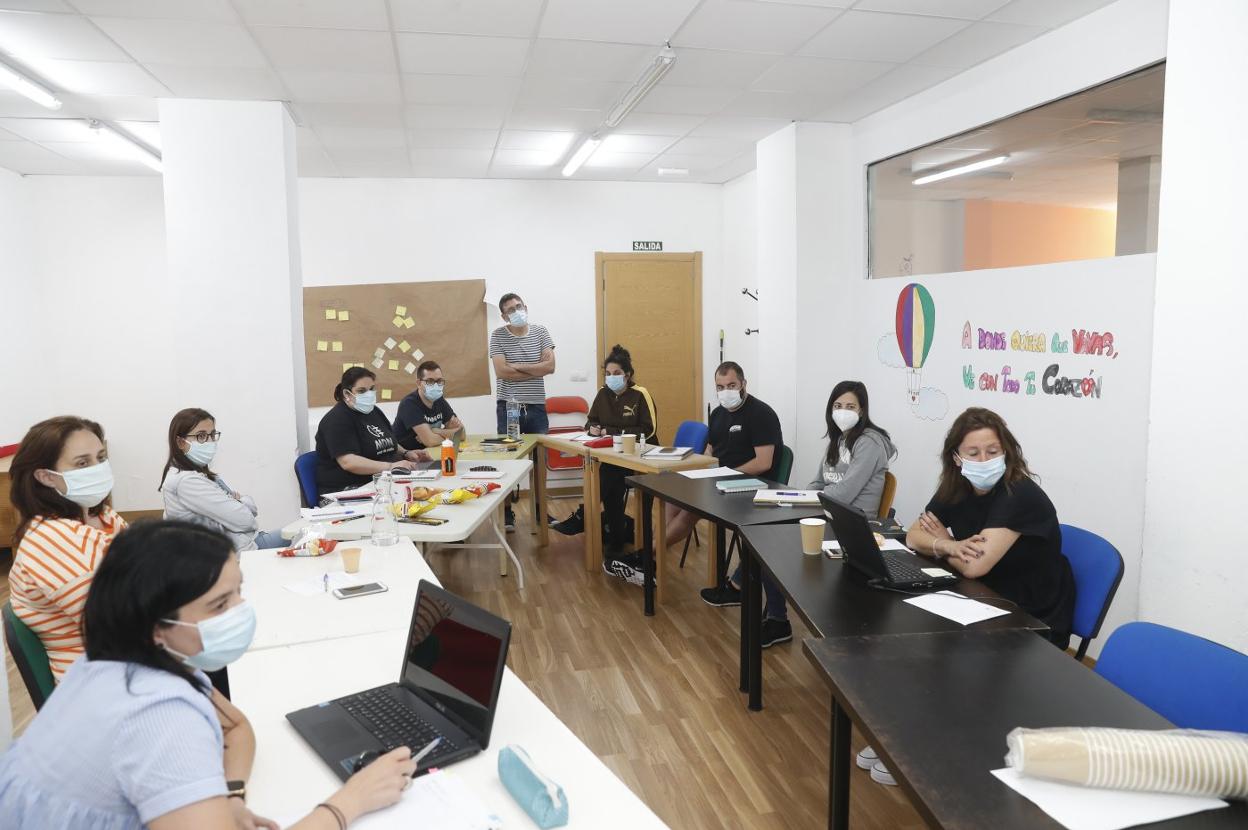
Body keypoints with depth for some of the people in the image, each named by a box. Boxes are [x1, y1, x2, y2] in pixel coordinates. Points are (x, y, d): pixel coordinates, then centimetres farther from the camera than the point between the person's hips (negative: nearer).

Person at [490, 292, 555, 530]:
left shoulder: (540, 332, 4)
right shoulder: (497, 335, -3)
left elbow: (550, 366, -7)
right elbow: (501, 371, -14)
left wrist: (517, 367, -13)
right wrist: (536, 371, -9)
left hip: (536, 406, 2)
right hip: (508, 407, -2)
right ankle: (507, 514, 12)